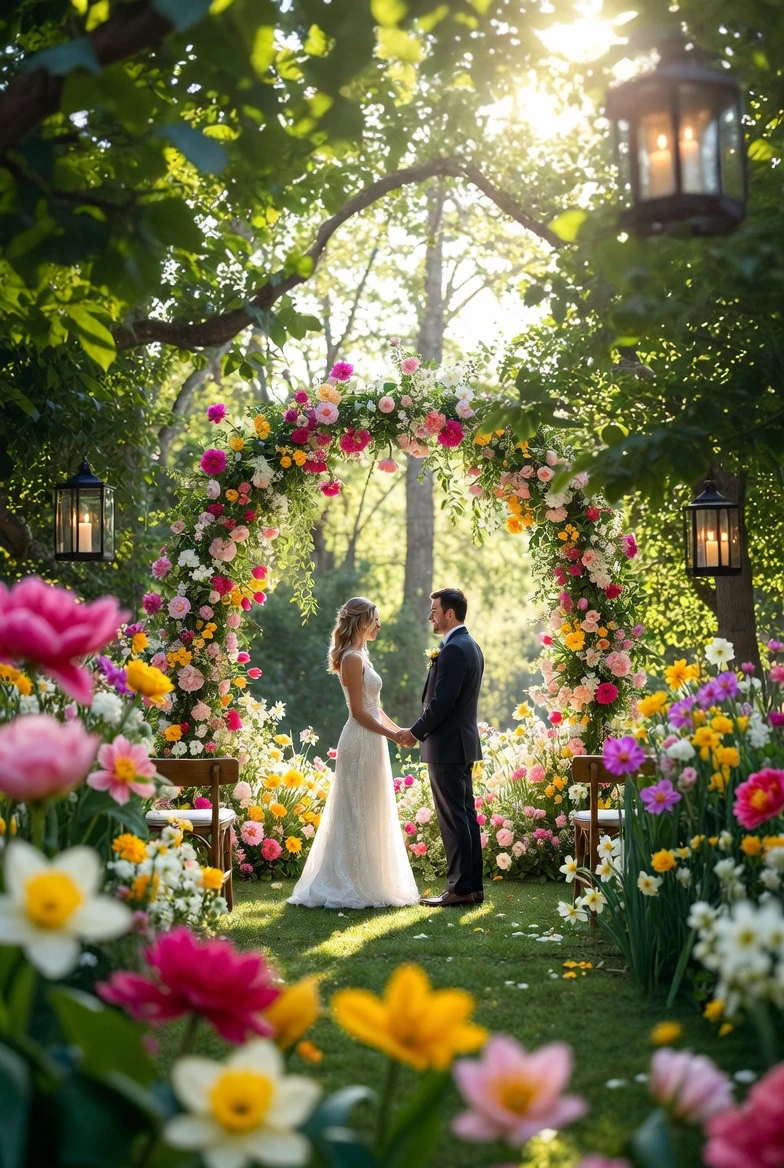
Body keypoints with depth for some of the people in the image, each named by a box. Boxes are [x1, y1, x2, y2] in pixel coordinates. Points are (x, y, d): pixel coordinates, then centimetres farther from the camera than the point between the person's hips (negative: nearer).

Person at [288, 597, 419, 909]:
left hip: (369, 743, 10)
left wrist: (398, 730, 13)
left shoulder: (359, 656, 16)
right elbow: (358, 711, -17)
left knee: (367, 816, 12)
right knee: (359, 815, -5)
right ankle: (353, 887, -1)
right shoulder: (353, 658, -14)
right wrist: (392, 734, -13)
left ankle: (362, 885, 17)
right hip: (362, 745, -10)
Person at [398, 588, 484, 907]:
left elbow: (441, 702, -21)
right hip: (463, 742, 10)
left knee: (454, 819, -7)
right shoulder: (470, 646, 14)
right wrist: (422, 731, 14)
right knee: (466, 815, 11)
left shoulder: (453, 650, -17)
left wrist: (416, 732, -9)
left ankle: (460, 888, -5)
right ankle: (473, 885, 15)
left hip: (447, 747, -10)